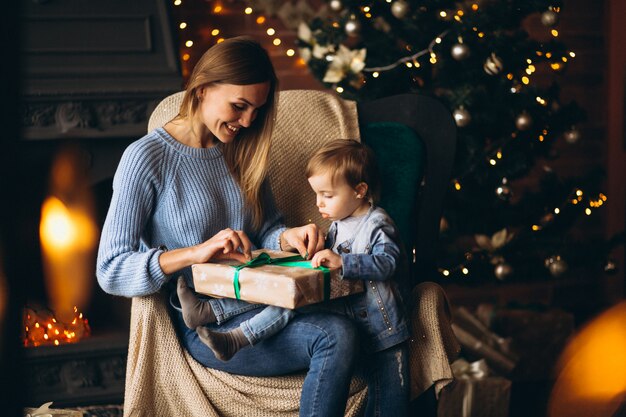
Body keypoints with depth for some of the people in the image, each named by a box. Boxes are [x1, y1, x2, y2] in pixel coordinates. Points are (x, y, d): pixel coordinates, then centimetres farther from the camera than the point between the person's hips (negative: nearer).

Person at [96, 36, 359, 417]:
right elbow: (111, 271, -12)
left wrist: (287, 237, -4)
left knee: (343, 332, -27)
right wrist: (197, 251, -25)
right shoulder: (147, 158, -7)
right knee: (336, 336, -30)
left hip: (262, 306, 6)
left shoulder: (242, 150, 13)